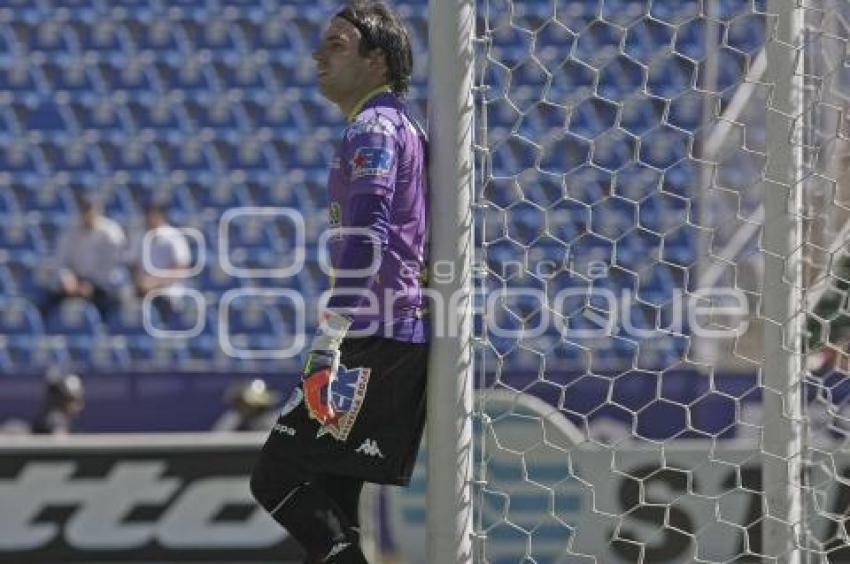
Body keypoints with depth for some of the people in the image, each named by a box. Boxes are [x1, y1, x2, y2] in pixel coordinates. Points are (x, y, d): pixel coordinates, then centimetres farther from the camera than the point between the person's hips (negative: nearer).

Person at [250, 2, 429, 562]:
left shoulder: (374, 128, -11)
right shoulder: (405, 128, 21)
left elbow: (365, 238, -24)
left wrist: (327, 346, -33)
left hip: (373, 342, -10)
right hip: (406, 335, 10)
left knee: (277, 478, -10)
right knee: (330, 497, 12)